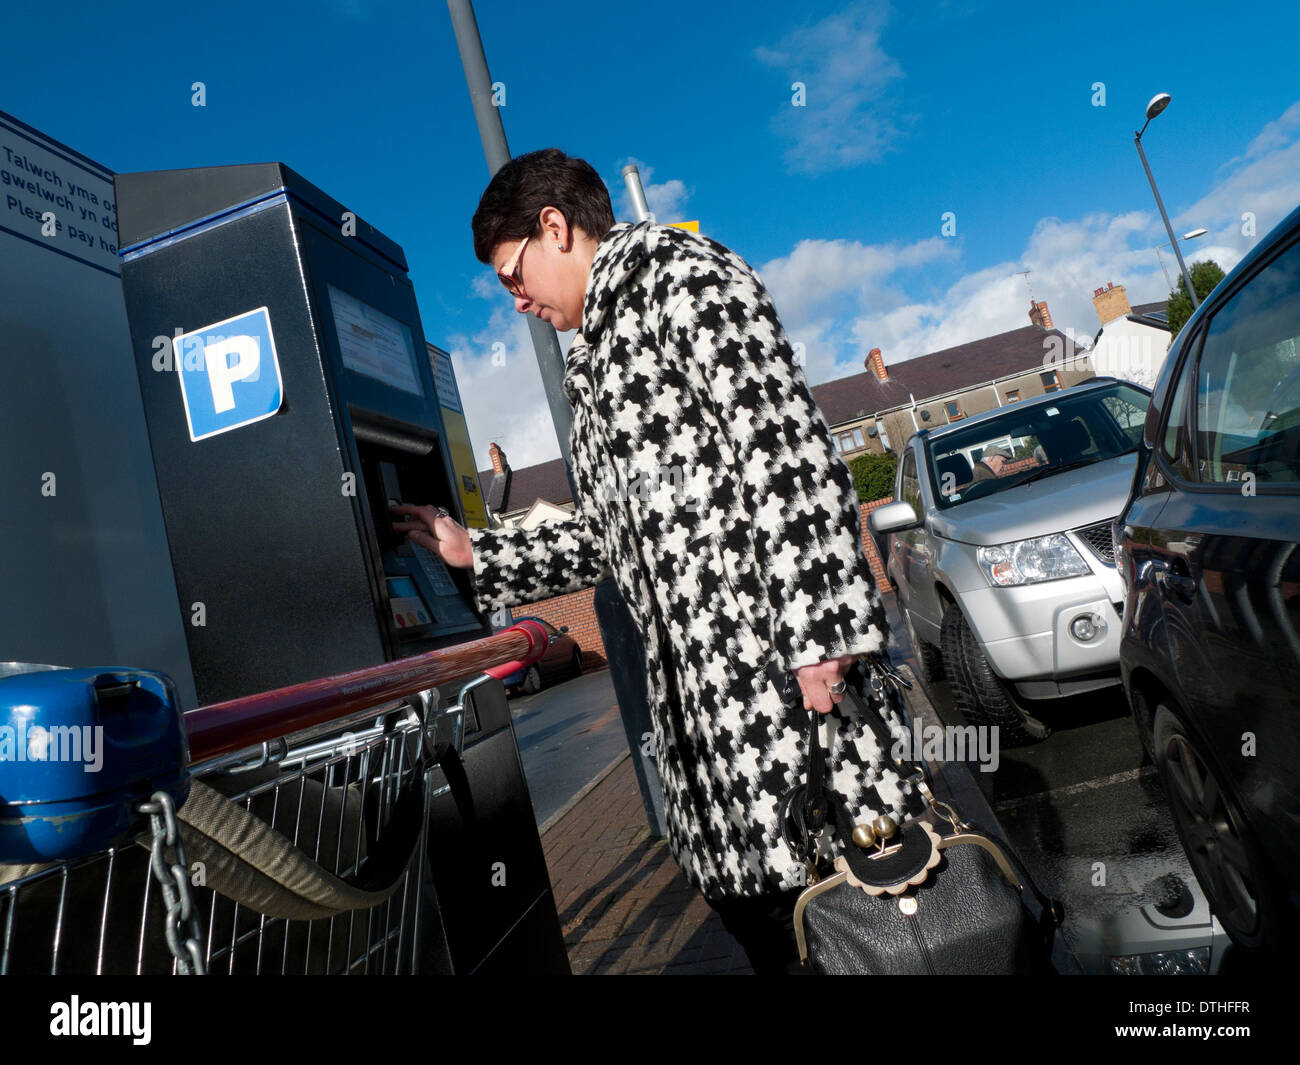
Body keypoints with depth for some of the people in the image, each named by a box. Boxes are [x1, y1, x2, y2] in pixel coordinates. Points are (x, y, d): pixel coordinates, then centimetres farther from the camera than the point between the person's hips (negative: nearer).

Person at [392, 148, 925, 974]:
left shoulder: (676, 269, 0)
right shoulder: (598, 361, 26)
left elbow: (783, 441, -14)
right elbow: (605, 536, 26)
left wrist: (817, 630, -21)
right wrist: (474, 554, 25)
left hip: (766, 644, -9)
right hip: (691, 680, 9)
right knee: (745, 888, 13)